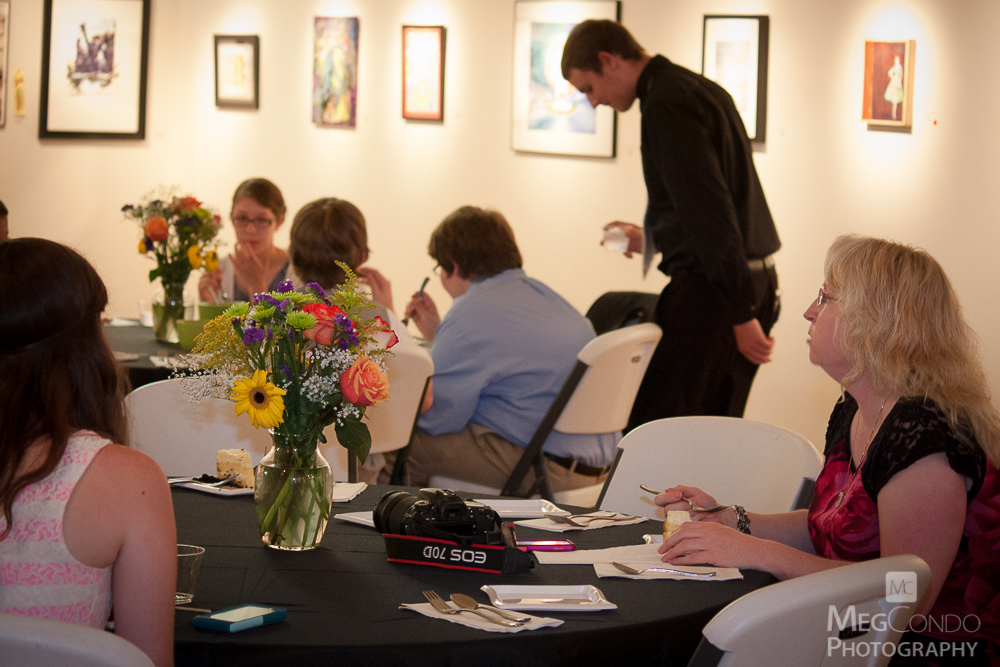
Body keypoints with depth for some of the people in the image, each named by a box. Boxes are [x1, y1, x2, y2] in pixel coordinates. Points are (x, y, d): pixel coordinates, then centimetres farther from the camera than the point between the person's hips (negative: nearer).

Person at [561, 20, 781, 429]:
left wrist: (741, 314, -20)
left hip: (711, 288, -10)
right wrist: (651, 239, 35)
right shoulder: (701, 90, 17)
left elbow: (710, 211, -21)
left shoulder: (665, 107, -14)